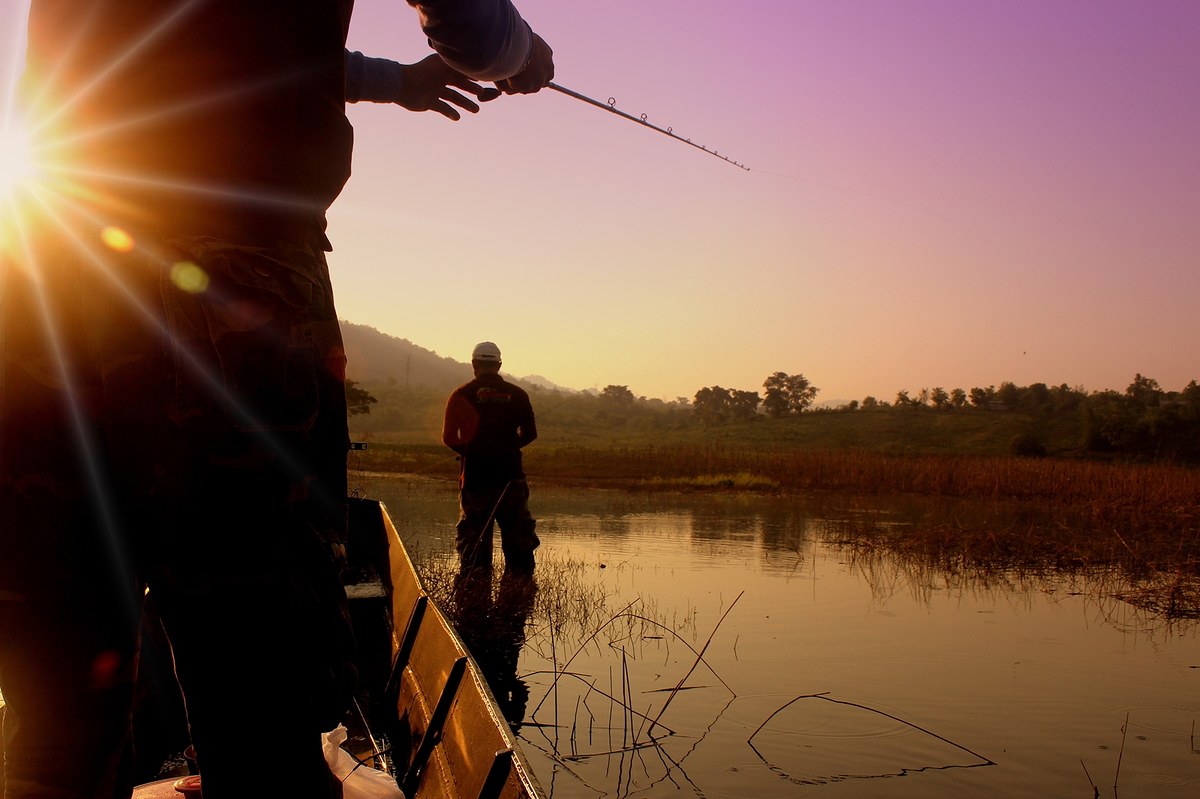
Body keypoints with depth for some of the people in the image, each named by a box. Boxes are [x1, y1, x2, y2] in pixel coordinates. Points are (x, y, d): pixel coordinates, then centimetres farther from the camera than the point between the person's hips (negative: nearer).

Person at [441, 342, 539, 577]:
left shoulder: (461, 395, -2)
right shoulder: (517, 394, 2)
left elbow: (449, 438, -3)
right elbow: (529, 434, 8)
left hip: (474, 478, -1)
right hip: (511, 478, 1)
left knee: (473, 542, 7)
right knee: (518, 541, 8)